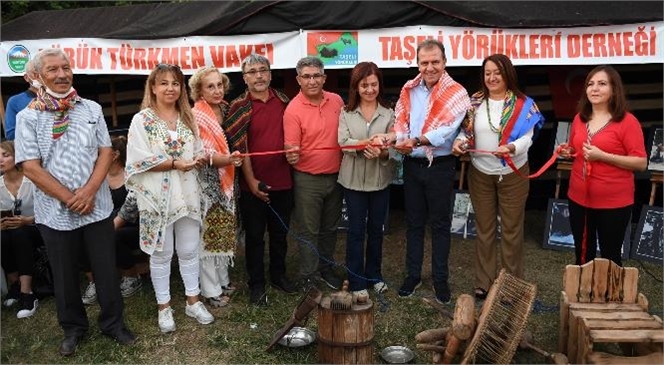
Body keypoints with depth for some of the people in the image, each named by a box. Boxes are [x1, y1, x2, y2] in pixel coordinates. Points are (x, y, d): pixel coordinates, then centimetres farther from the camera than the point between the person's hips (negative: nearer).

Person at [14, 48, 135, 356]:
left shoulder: (92, 109, 5)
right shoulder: (27, 117, -3)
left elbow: (105, 152, 1)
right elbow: (31, 167, -8)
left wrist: (89, 191, -12)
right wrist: (70, 199, -12)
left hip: (97, 207, 1)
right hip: (55, 212, -1)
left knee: (106, 270, 9)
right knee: (65, 275, 13)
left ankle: (113, 322, 27)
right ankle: (73, 327, 32)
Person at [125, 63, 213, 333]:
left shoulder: (188, 119, 10)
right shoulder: (141, 120, -5)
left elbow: (198, 153, 14)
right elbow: (139, 160, -13)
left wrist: (200, 159, -10)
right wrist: (175, 163, -19)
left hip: (187, 195, 4)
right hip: (158, 197, -4)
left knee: (189, 250, 12)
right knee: (161, 253, 8)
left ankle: (193, 301, 27)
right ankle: (164, 307, 23)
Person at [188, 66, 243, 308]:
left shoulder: (227, 111, 9)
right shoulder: (195, 116, -11)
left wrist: (234, 159, 2)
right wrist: (225, 160, -29)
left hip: (226, 181, 7)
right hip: (206, 182, -7)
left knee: (224, 229, 14)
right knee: (208, 231, 0)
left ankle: (223, 279, 29)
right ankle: (210, 289, 11)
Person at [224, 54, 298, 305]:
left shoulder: (282, 100, 7)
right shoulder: (239, 106, -7)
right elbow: (239, 146, -11)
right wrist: (251, 180, -14)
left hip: (282, 180, 4)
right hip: (254, 183, -4)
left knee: (280, 232, 16)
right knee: (255, 235, 8)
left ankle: (279, 275, 34)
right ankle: (256, 285, 22)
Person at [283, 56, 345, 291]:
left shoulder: (337, 101, 1)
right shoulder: (293, 110, -13)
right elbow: (291, 147, -15)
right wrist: (292, 155, -38)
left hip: (335, 175, 5)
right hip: (307, 180, -5)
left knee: (330, 228, 18)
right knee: (308, 231, 5)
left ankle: (326, 269, 34)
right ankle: (309, 277, 20)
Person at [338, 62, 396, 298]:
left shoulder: (388, 113, 1)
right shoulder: (346, 113, 0)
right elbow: (343, 142, -14)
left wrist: (382, 152, -28)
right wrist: (365, 144, -32)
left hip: (380, 179, 2)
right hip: (354, 179, -1)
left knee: (376, 229, 14)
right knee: (356, 230, 5)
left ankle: (374, 275, 31)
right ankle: (356, 281, 15)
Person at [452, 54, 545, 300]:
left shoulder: (523, 104, -6)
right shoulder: (474, 102, 2)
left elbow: (527, 138, -14)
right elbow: (466, 131, 2)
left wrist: (511, 148, -34)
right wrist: (460, 141, -20)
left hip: (513, 175, -2)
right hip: (480, 174, 2)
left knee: (511, 229, 9)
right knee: (484, 228, 11)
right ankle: (484, 282, 23)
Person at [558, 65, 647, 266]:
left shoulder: (628, 121, -11)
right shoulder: (579, 118, 6)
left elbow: (641, 163, -14)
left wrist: (602, 156, -22)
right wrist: (568, 151, -1)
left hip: (614, 202, -5)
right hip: (579, 198, 5)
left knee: (610, 255, 9)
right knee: (582, 252, 18)